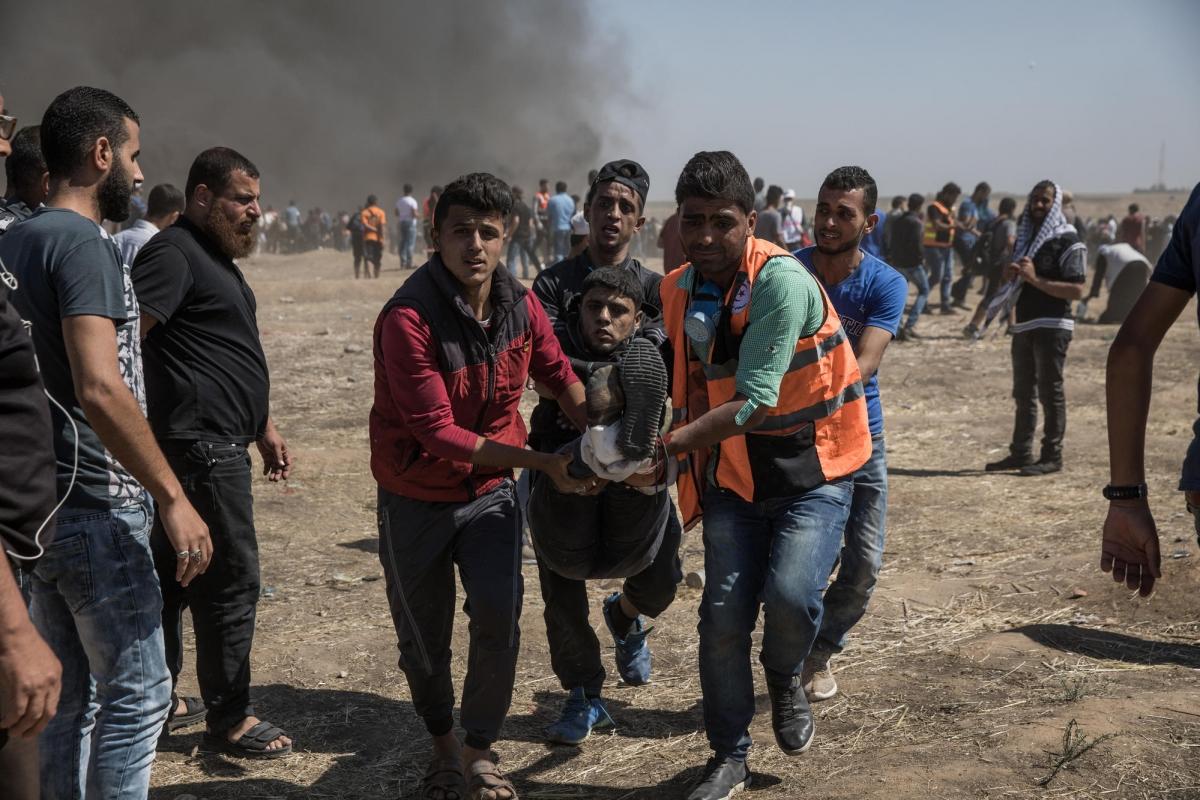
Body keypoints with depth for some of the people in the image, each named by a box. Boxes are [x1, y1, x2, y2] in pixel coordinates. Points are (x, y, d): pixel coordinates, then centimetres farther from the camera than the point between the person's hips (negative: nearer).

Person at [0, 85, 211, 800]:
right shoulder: (82, 242, -15)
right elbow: (100, 390, -26)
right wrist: (173, 498, -22)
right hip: (96, 512, -9)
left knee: (72, 695, 17)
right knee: (137, 693, 1)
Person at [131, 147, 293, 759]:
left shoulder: (217, 257, 19)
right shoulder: (173, 253, -14)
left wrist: (262, 427, 24)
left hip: (219, 442, 10)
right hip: (201, 445, -10)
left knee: (173, 574, 17)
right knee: (231, 580, -2)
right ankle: (228, 719, 9)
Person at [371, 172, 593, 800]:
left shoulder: (520, 304, -7)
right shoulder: (409, 318, -24)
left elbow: (559, 375, 7)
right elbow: (437, 431, -26)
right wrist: (542, 461, -28)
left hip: (490, 493, 3)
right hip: (416, 502, -3)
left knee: (500, 618, -11)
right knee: (423, 637, 11)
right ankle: (442, 742, 39)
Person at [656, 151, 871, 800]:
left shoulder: (781, 280, -22)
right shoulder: (677, 291, -1)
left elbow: (755, 400, -28)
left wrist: (670, 445, -35)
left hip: (810, 470, -5)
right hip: (733, 475, 5)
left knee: (790, 594, -23)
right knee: (723, 614, 0)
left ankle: (786, 679, 14)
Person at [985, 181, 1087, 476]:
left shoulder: (1067, 241, -8)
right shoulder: (1024, 237, 16)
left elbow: (1076, 290, -15)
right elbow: (1014, 280, 24)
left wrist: (1036, 279, -21)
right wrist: (1009, 274, 0)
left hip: (1052, 326, -8)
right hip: (1023, 325, 8)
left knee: (1050, 391, -3)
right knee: (1023, 392, 11)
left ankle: (1052, 456, 3)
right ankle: (1020, 452, 18)